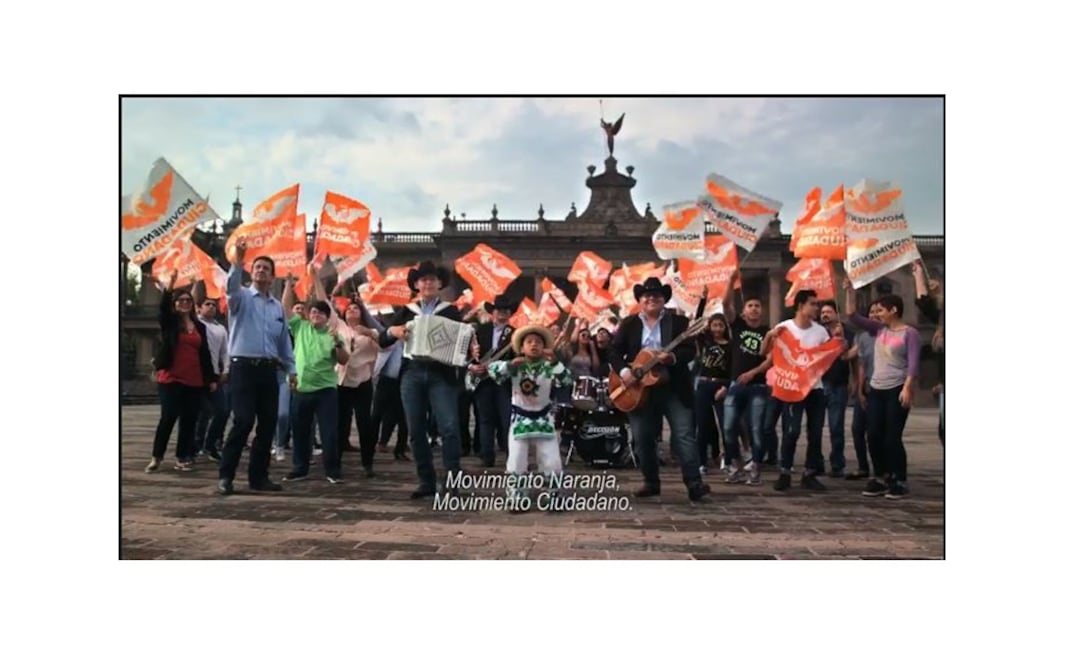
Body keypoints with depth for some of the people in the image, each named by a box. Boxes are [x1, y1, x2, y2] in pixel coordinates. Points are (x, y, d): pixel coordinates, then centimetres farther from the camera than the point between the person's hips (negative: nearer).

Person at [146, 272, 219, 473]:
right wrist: (169, 286, -34)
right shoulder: (169, 322, 5)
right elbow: (163, 307, -18)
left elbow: (205, 353, 13)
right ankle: (156, 457, 7)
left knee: (189, 420, 3)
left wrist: (211, 378, 9)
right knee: (168, 417, -5)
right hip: (171, 378, -3)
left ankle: (183, 458, 10)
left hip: (195, 381, 3)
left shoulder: (200, 326, 13)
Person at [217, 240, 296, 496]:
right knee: (243, 421, -12)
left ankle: (258, 476, 15)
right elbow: (231, 286, -23)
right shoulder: (242, 297, 2)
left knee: (268, 423, 5)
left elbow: (285, 341, 19)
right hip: (244, 367, -5)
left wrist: (291, 370, 14)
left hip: (269, 370, 5)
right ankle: (225, 475, -2)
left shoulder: (278, 307, 16)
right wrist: (238, 260, -37)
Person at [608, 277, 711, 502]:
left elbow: (690, 350, -6)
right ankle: (651, 482, 20)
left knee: (684, 435, -8)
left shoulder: (679, 321, 3)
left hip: (674, 388, -2)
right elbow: (614, 351, 4)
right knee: (643, 438, 6)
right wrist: (623, 371, -14)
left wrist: (672, 357, -27)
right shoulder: (628, 324, 8)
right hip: (640, 387, 2)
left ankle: (694, 484, -7)